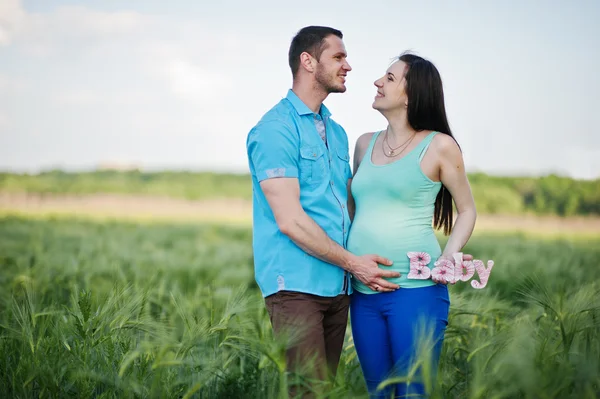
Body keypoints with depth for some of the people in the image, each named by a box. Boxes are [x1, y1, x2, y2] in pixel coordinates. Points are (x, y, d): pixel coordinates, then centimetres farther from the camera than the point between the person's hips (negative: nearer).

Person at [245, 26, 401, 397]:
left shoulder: (337, 133, 18)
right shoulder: (276, 129, -9)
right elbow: (290, 220, -15)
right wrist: (352, 262, -13)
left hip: (338, 288, 8)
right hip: (296, 286, -8)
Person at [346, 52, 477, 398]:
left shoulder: (439, 146, -1)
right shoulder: (365, 144, 13)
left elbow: (467, 210, 7)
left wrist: (448, 257, -9)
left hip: (416, 289, -5)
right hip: (363, 292, 5)